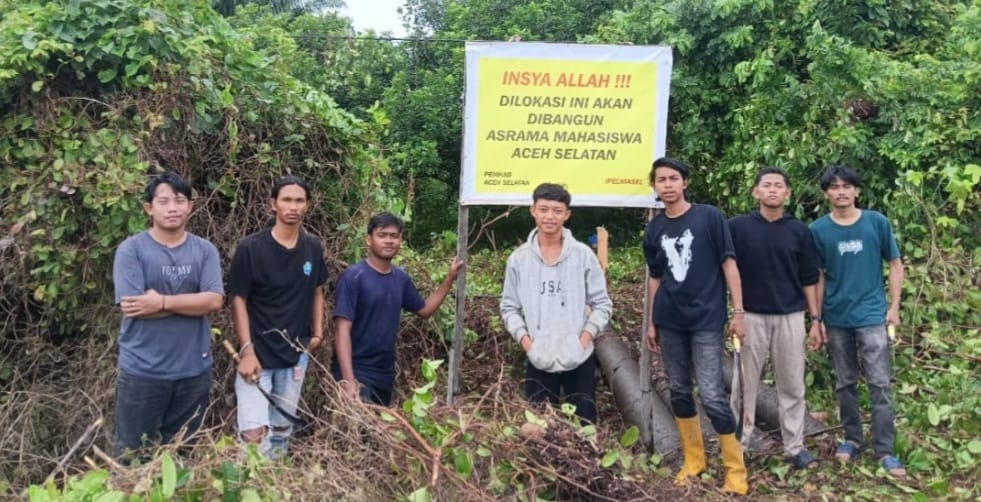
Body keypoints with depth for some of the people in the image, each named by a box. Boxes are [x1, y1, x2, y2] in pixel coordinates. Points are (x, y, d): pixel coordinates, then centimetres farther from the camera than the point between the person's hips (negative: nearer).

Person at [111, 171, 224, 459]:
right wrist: (191, 303, -12)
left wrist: (163, 301, -17)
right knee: (132, 457, 9)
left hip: (194, 370, 3)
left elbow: (214, 300, -9)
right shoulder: (131, 249, -6)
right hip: (142, 371, -3)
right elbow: (131, 305, -16)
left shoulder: (205, 250, 3)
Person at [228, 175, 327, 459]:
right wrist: (247, 350, -16)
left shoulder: (313, 248, 2)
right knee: (254, 432, -12)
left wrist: (317, 332, 2)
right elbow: (239, 299, -9)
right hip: (258, 353, -4)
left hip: (296, 354, 4)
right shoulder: (251, 248, -11)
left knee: (282, 430, 15)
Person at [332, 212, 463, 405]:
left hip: (385, 376, 7)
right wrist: (348, 380, -25)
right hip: (356, 374, -7)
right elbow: (342, 330, -18)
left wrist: (450, 278, 8)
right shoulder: (354, 277, -14)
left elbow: (424, 309, 20)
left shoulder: (401, 278, 4)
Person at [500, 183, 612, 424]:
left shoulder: (584, 255, -2)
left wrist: (586, 336, -10)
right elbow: (509, 307, 7)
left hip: (579, 358, 0)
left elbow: (602, 303, 3)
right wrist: (524, 339, -7)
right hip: (539, 359, 1)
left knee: (584, 423, 9)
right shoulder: (519, 259, 1)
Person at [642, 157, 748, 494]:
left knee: (712, 396, -8)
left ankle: (736, 469, 8)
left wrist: (738, 312, -8)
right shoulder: (654, 229, 8)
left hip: (706, 321, -4)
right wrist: (652, 323, 14)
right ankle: (694, 460, 27)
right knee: (679, 391, 10)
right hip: (670, 322, 5)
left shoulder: (709, 217, -5)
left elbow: (728, 263, -4)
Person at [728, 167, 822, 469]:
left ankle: (795, 446, 17)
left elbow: (809, 279, 8)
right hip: (751, 316, -2)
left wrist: (815, 319, 4)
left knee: (792, 385, 7)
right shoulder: (737, 227, -2)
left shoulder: (799, 231, 4)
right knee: (745, 384, 5)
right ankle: (738, 445, 14)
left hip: (790, 316, 2)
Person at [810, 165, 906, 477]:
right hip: (836, 318, 1)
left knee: (880, 383, -3)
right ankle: (852, 439, 25)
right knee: (844, 383, 11)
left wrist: (894, 306, -1)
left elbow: (895, 265, 5)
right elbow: (818, 276, 4)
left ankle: (884, 449, 3)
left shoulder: (877, 222, -3)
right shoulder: (818, 230, -2)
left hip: (872, 315, -1)